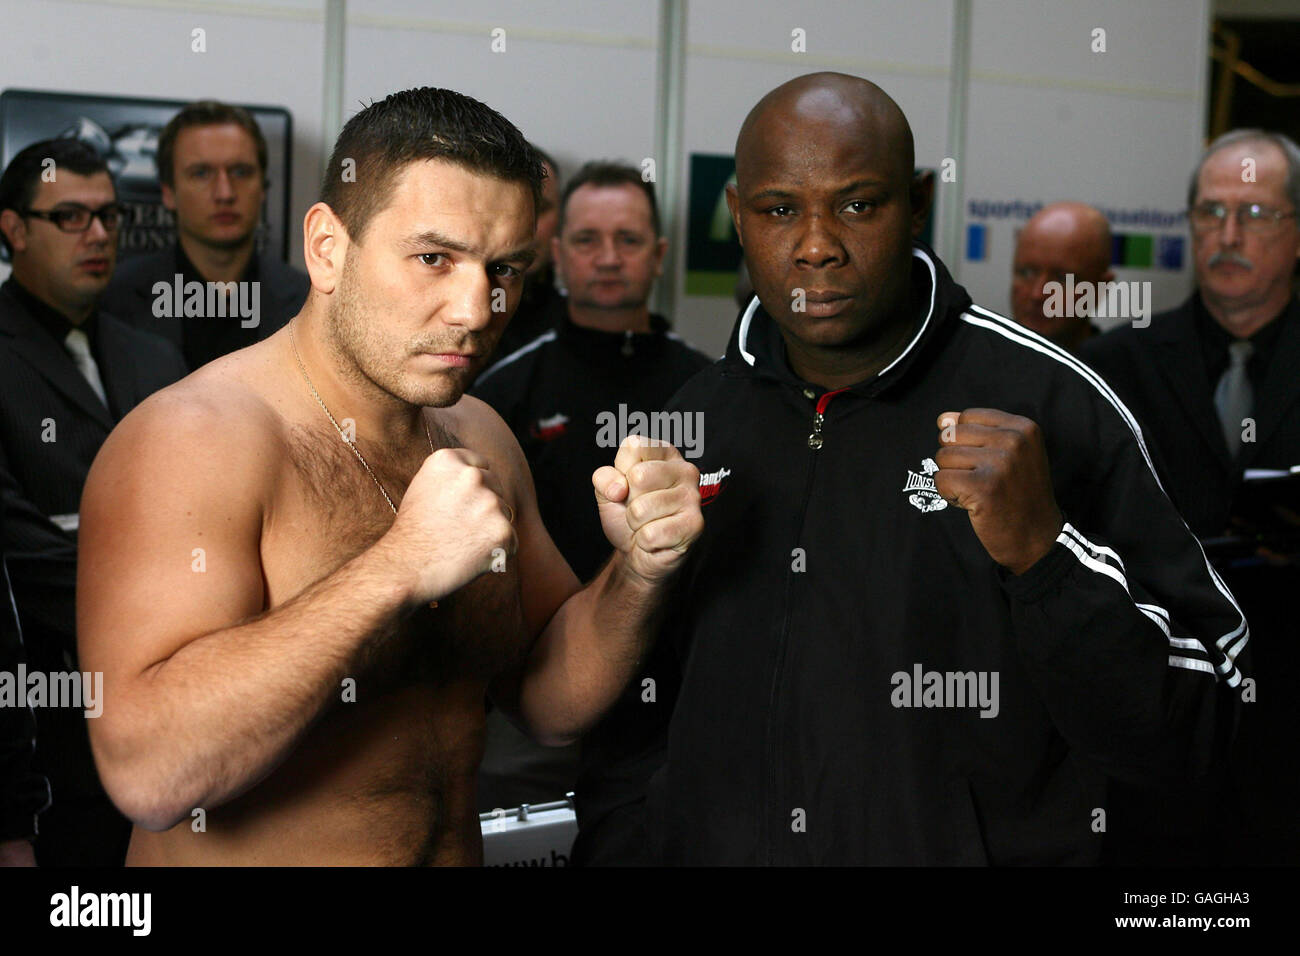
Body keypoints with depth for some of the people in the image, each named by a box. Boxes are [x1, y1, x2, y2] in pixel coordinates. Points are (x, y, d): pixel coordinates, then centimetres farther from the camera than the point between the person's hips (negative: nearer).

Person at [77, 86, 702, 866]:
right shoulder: (195, 441, -21)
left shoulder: (481, 439, 0)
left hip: (460, 851, 6)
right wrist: (398, 568, -33)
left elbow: (553, 703, 4)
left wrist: (641, 569, -13)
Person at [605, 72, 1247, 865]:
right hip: (715, 846, 4)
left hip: (981, 844, -4)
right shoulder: (695, 416, -2)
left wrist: (1044, 553, -31)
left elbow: (1191, 737, -18)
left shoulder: (1050, 407, -16)